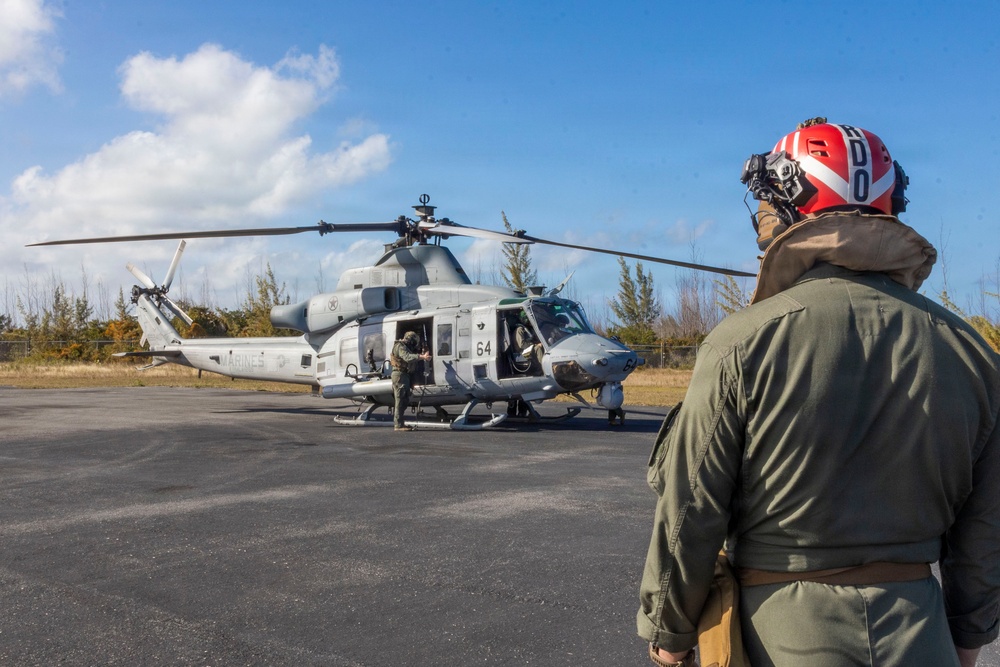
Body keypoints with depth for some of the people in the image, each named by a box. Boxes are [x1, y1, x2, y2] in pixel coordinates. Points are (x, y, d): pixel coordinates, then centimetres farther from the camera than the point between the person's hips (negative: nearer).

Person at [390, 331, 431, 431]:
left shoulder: (406, 347, 22)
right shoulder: (400, 347, -13)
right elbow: (408, 357, -30)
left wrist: (421, 355, 2)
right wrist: (422, 356, -39)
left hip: (405, 375, 10)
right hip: (400, 375, -10)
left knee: (404, 400, 14)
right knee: (400, 400, -10)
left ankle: (397, 422, 20)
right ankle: (399, 425, -10)